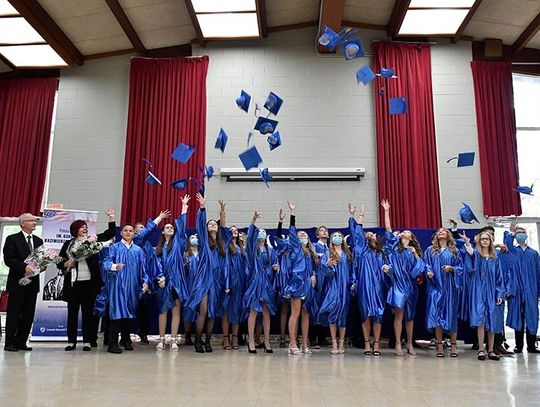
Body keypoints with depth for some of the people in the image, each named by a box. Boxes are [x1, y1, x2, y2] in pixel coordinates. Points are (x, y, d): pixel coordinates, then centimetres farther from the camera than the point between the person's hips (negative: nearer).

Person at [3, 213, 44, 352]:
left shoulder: (38, 241, 14)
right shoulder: (12, 239, -2)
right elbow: (8, 259, -12)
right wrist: (24, 267, -24)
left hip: (33, 282, 5)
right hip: (17, 282, -5)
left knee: (28, 315, 7)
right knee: (13, 314, 2)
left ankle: (21, 342, 15)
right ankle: (9, 343, 12)